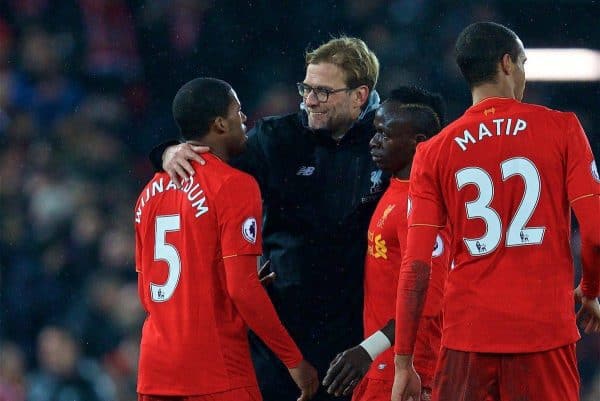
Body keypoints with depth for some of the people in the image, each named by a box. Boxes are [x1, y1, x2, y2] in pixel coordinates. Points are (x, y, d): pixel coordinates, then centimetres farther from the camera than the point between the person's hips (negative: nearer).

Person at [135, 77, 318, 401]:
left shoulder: (152, 190, 13)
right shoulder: (234, 186, -10)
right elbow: (242, 287, -16)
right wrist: (294, 360, -10)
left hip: (154, 372, 7)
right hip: (218, 374, -7)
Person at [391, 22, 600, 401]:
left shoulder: (433, 153, 5)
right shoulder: (562, 128, 0)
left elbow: (416, 266, 0)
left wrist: (403, 363, 3)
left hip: (467, 333, 2)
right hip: (546, 329, -1)